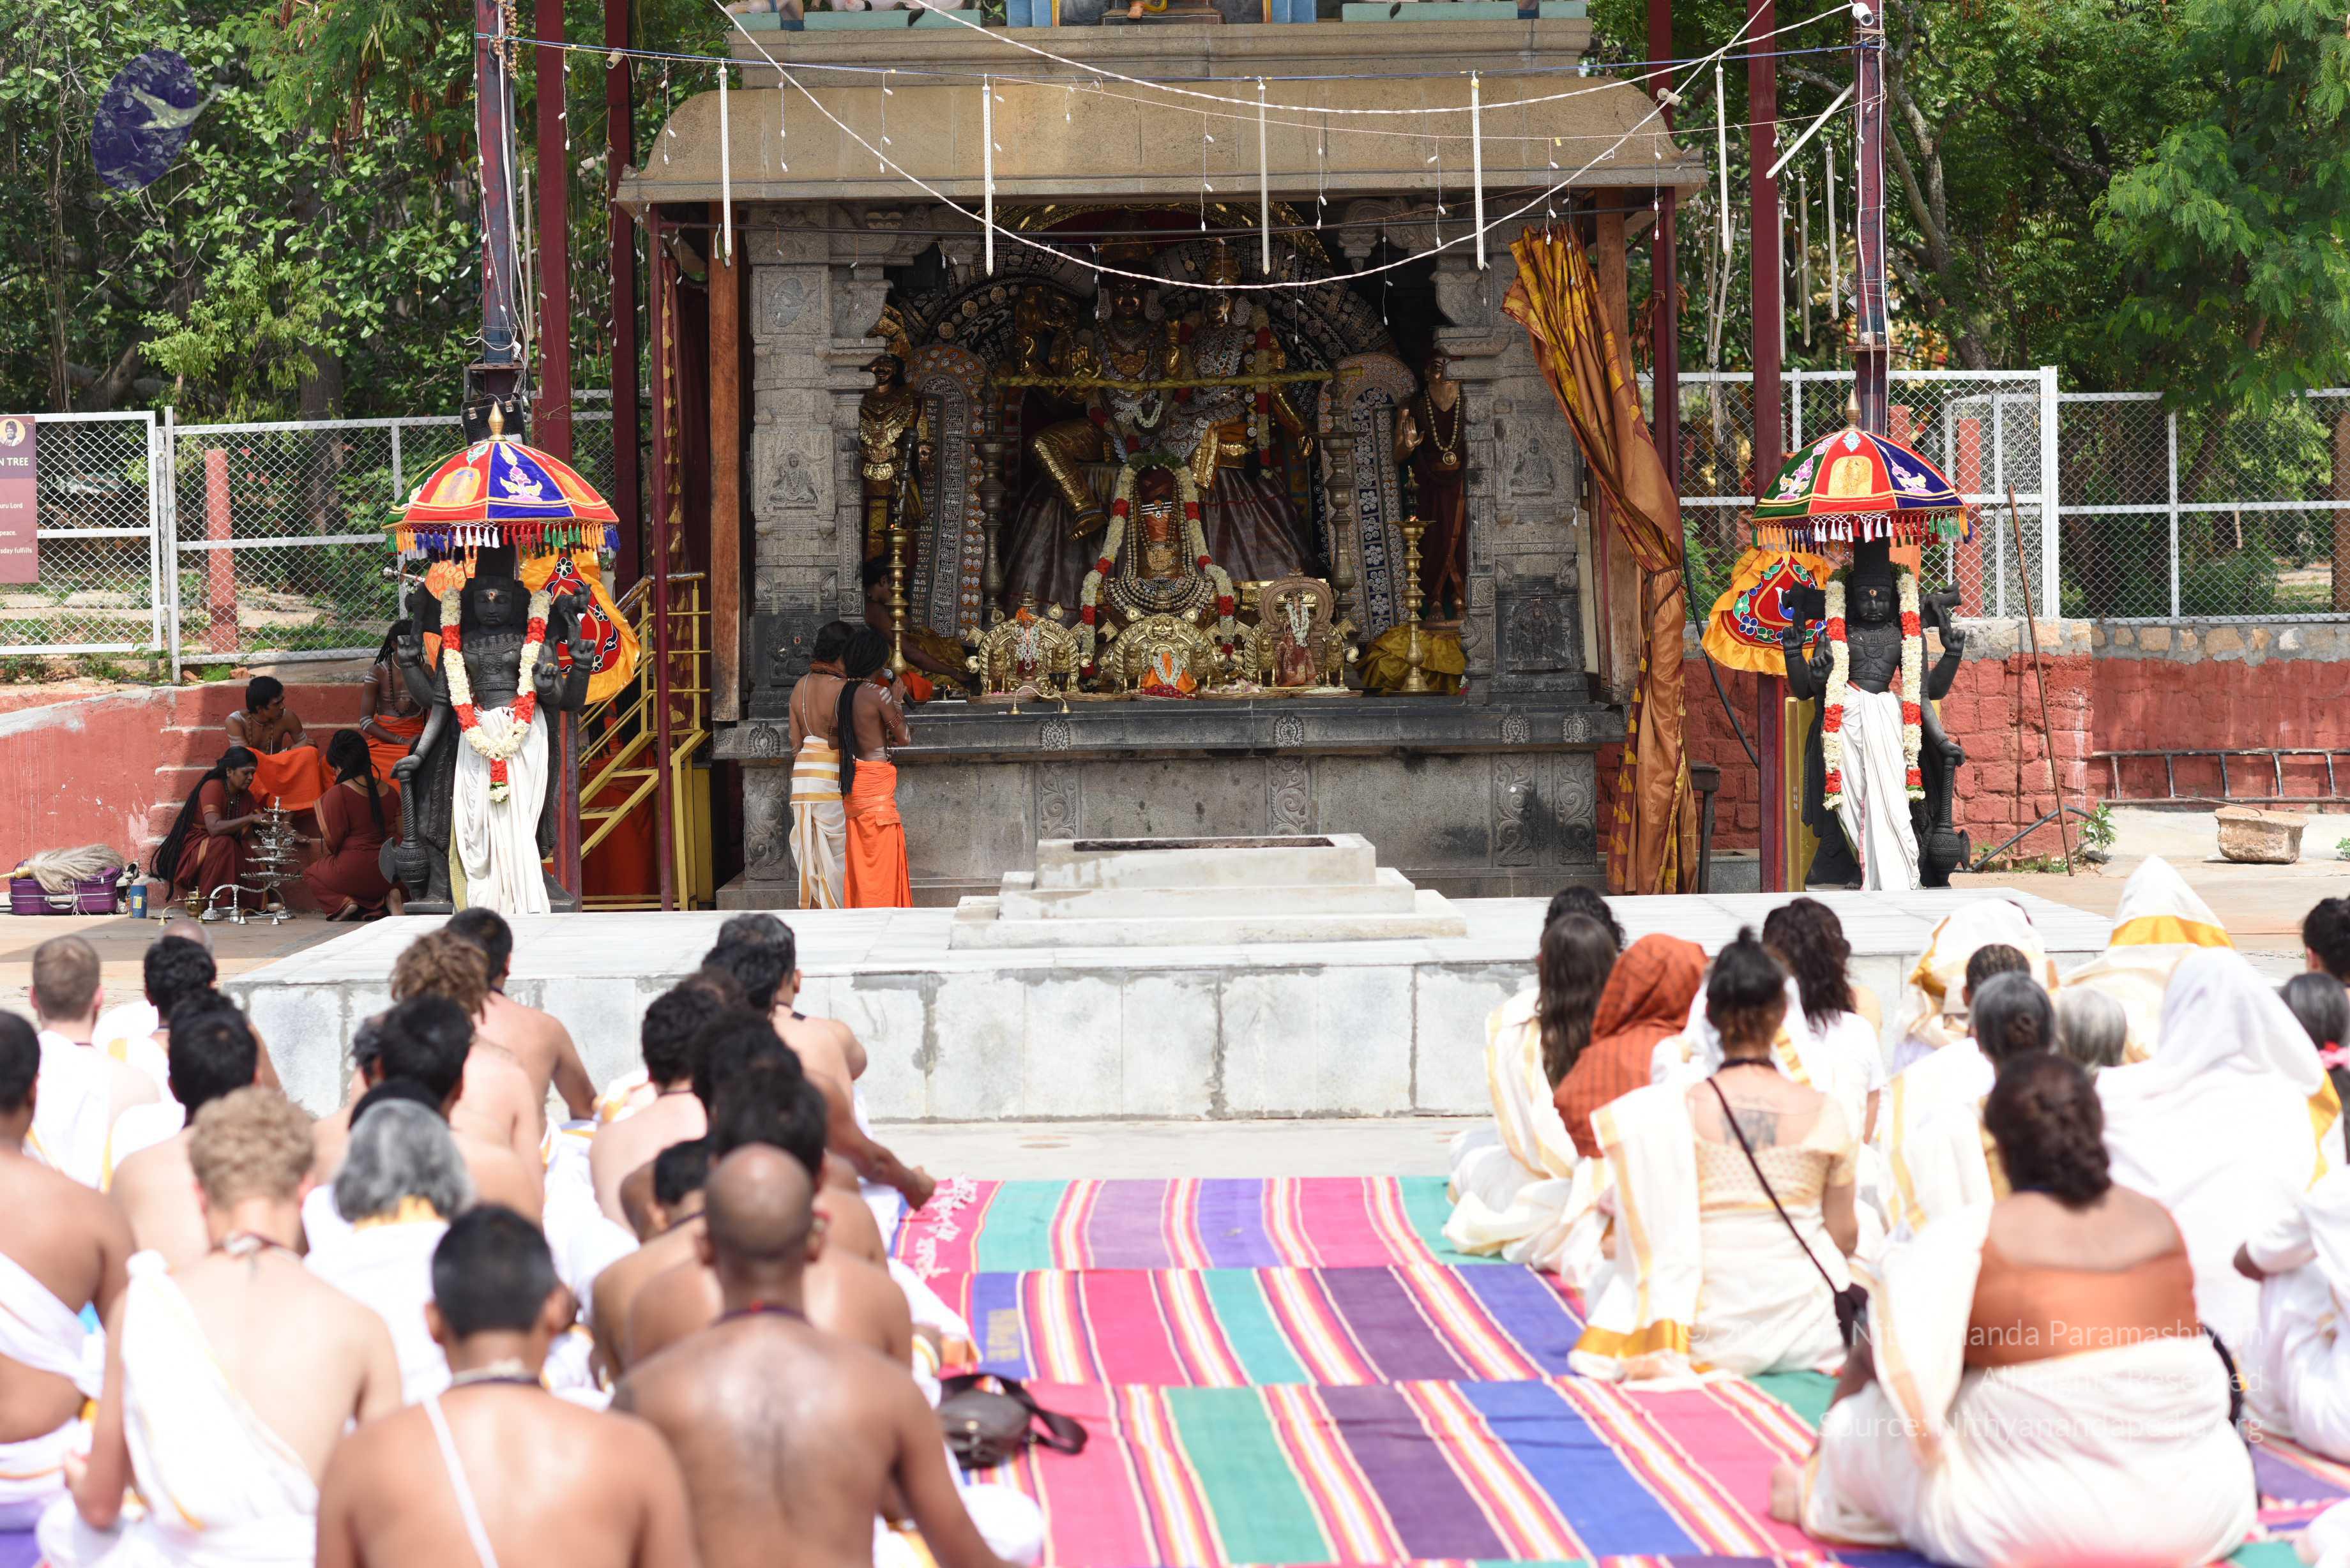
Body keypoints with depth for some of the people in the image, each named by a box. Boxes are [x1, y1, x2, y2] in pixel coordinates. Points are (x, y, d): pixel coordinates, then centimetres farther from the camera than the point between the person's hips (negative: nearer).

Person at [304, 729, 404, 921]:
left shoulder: (337, 795, -14)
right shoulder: (390, 791, 4)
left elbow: (330, 844, -13)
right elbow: (401, 835, 10)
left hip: (353, 873, -5)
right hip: (388, 875, 5)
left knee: (310, 874, 23)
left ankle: (342, 903, -6)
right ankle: (386, 898, 3)